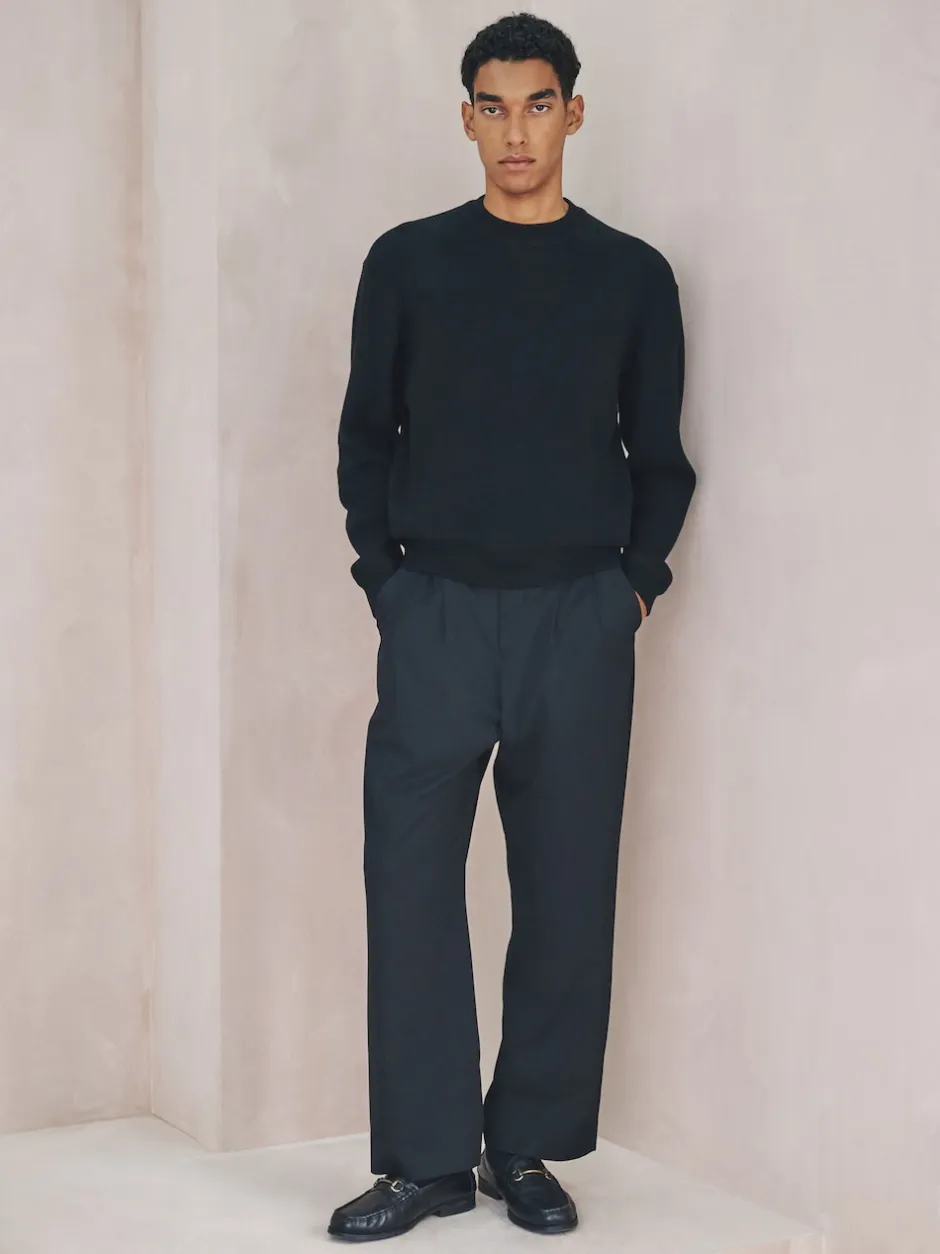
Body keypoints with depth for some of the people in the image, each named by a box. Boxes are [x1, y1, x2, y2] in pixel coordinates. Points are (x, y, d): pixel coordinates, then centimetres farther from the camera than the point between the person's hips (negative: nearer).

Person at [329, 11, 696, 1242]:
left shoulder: (633, 276, 8)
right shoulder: (408, 263, 8)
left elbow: (660, 456, 11)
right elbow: (365, 435, 10)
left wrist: (637, 583, 0)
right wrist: (384, 577, 1)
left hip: (580, 619, 0)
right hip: (435, 613, 0)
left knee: (567, 888, 2)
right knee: (411, 878, -3)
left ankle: (530, 1148, 14)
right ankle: (427, 1158, 6)